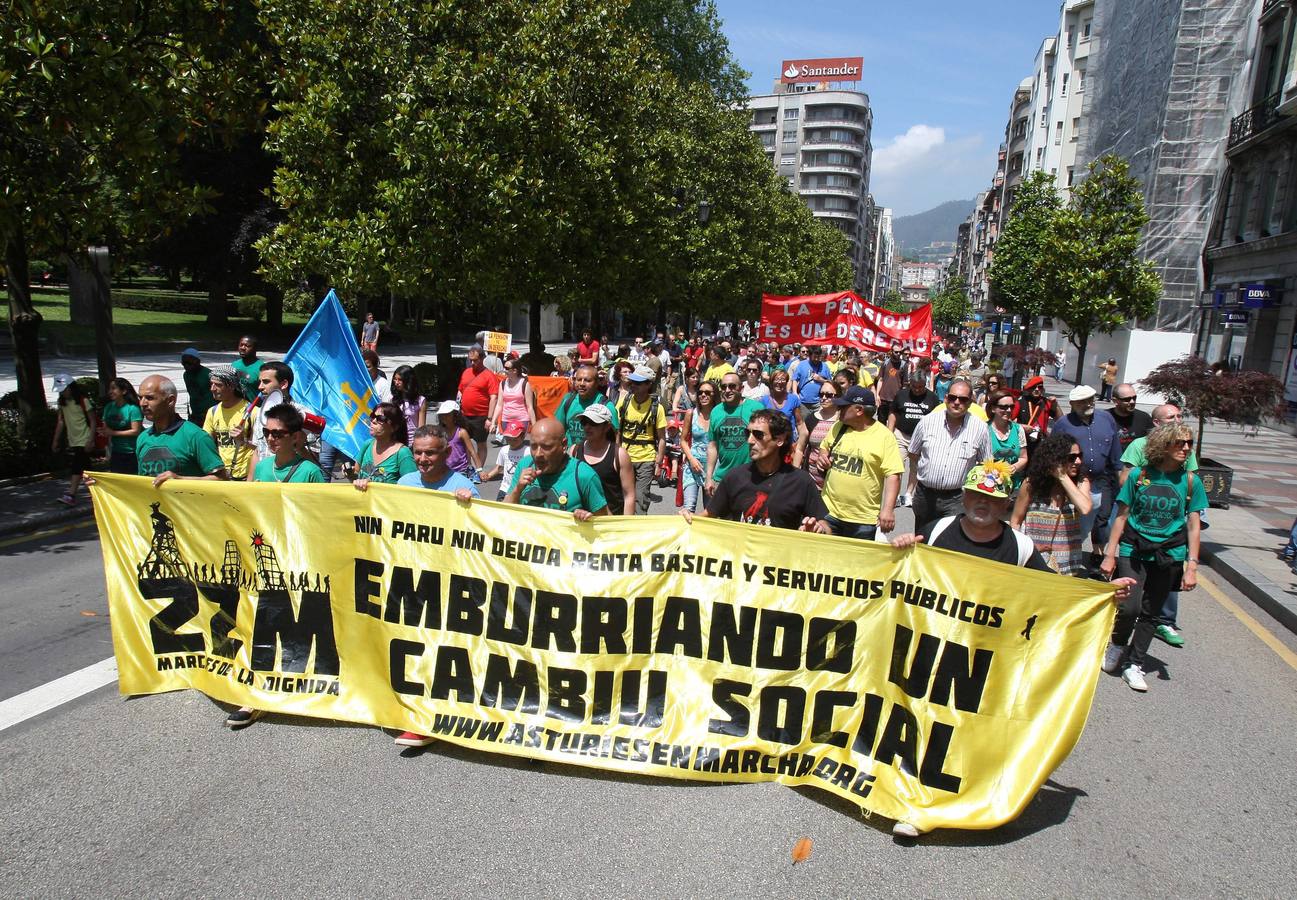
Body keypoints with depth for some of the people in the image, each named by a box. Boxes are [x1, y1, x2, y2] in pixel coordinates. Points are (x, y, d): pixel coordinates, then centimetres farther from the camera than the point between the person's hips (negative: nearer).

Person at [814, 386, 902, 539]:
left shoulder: (884, 436, -10)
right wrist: (823, 456, -2)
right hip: (829, 511, 4)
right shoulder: (838, 427, 5)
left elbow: (893, 475, -13)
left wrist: (888, 509, -20)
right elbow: (825, 447, 22)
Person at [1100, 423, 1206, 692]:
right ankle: (1118, 643, 17)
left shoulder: (1190, 481, 1)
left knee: (1151, 613, 8)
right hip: (1134, 551, -2)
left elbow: (1193, 525, 4)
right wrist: (1109, 554, -2)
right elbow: (1122, 516, 1)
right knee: (1130, 607, -14)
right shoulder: (1140, 475, -3)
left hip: (1169, 556, 2)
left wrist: (1192, 566, -1)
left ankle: (1134, 664, 23)